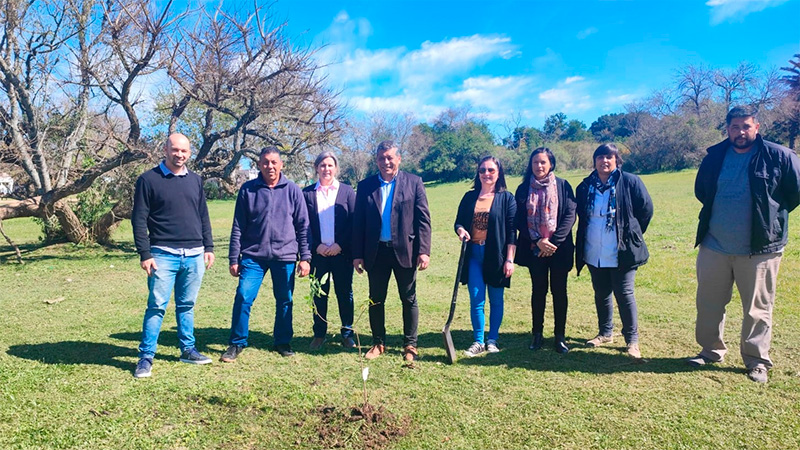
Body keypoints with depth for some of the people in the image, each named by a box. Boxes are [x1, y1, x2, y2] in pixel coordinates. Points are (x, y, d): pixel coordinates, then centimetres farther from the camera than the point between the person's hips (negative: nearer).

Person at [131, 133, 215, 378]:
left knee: (187, 305, 12)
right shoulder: (149, 179, -1)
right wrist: (145, 254, -10)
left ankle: (188, 350, 23)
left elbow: (203, 217, 16)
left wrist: (209, 247, 10)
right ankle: (146, 357, 8)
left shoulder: (195, 180, 12)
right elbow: (139, 219, -4)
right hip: (163, 255, -4)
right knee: (157, 306, -2)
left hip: (194, 255, 4)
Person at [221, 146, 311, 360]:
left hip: (285, 256, 0)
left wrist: (305, 257, 0)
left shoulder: (292, 190, 2)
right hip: (253, 254, 0)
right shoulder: (248, 189, 3)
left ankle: (283, 342, 27)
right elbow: (238, 227, 5)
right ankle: (237, 343, 11)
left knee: (285, 301, 8)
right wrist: (234, 258, 3)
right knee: (243, 296, -7)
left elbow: (303, 226, 4)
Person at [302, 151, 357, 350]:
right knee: (319, 294, 7)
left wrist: (340, 245, -9)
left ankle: (347, 333, 18)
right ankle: (319, 334, 19)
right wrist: (316, 246, -8)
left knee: (345, 293, 6)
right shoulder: (307, 193, 5)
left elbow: (353, 222, -1)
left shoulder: (347, 191, 4)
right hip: (318, 252, 1)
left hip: (341, 252, 0)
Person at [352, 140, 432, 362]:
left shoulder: (414, 182, 0)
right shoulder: (365, 185, 5)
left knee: (409, 300, 8)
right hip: (375, 252, 2)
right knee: (375, 300, 11)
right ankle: (378, 343, 26)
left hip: (405, 250, -2)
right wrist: (357, 254, 0)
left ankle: (410, 345, 22)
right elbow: (358, 222, 5)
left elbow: (423, 219, -3)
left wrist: (424, 251, -10)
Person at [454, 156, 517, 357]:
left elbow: (511, 231, -4)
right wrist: (460, 230, -12)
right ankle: (478, 341, 13)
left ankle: (493, 340, 22)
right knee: (476, 300, 1)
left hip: (496, 255, -2)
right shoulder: (469, 197, 8)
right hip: (474, 254, 2)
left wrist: (510, 259, -9)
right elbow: (458, 221, 12)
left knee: (496, 299, 8)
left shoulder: (506, 198, -2)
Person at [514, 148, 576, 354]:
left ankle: (560, 336, 16)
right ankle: (537, 334, 19)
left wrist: (553, 241, -13)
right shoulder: (523, 189, 5)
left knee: (559, 291, 5)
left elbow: (570, 215, -6)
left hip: (559, 248, -1)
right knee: (538, 290, 8)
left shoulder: (563, 185, 1)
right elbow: (520, 220, 0)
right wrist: (537, 241, -12)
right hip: (534, 249, 1)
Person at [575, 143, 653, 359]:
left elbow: (646, 209, -1)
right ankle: (605, 333, 31)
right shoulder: (585, 187, 6)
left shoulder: (630, 182, -6)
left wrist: (633, 235, 3)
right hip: (594, 253, 4)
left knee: (624, 294, 0)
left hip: (621, 252, -4)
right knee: (601, 294, 15)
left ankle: (632, 340, 14)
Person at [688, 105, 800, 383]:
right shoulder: (714, 157, 4)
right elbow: (701, 191, 19)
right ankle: (711, 350, 29)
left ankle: (757, 361, 23)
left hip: (758, 248, -3)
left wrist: (771, 214, 4)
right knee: (708, 303, 12)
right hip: (714, 247, 4)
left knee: (757, 309, 8)